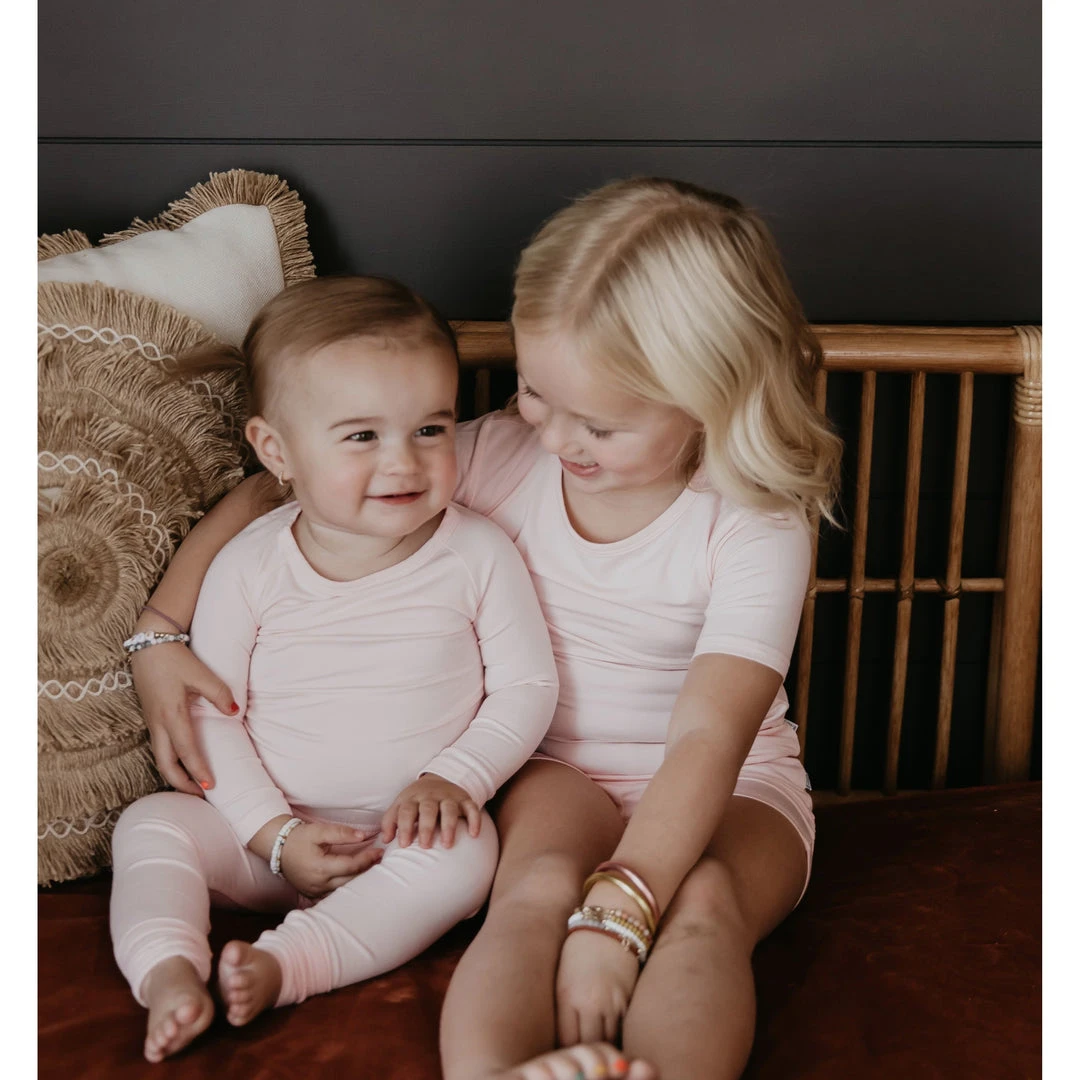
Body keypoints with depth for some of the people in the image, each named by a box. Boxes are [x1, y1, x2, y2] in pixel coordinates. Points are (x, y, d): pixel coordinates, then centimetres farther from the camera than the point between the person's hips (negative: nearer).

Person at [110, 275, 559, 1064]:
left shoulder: (478, 554, -7)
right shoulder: (249, 567, -6)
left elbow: (528, 687, -2)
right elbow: (211, 709, -4)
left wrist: (454, 777, -17)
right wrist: (276, 834, -13)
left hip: (410, 829, -1)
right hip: (270, 831, 2)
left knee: (465, 851, -31)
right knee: (152, 823, -17)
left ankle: (285, 960, -33)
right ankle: (168, 974, -31)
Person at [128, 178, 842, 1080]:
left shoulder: (757, 526, -18)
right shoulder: (500, 457, -7)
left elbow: (706, 742, -28)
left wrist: (613, 919, -41)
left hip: (729, 790, -1)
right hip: (561, 770, 1)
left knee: (702, 903, -37)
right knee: (540, 881, -35)